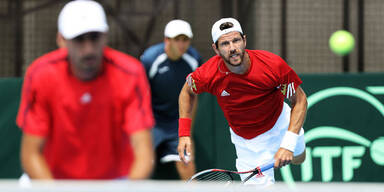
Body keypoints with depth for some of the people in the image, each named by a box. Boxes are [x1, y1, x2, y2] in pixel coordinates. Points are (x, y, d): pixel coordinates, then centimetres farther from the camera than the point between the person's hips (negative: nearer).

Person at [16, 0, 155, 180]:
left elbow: (144, 153, -22)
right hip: (53, 180, 0)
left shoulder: (130, 74, -18)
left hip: (115, 180, 0)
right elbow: (32, 153, -15)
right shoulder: (40, 75, -17)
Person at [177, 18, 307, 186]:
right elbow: (187, 92, -5)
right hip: (247, 140, -1)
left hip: (280, 121, 2)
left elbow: (300, 100, -21)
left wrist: (288, 144, -31)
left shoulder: (273, 65, -33)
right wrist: (184, 134, -11)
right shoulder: (207, 75, -30)